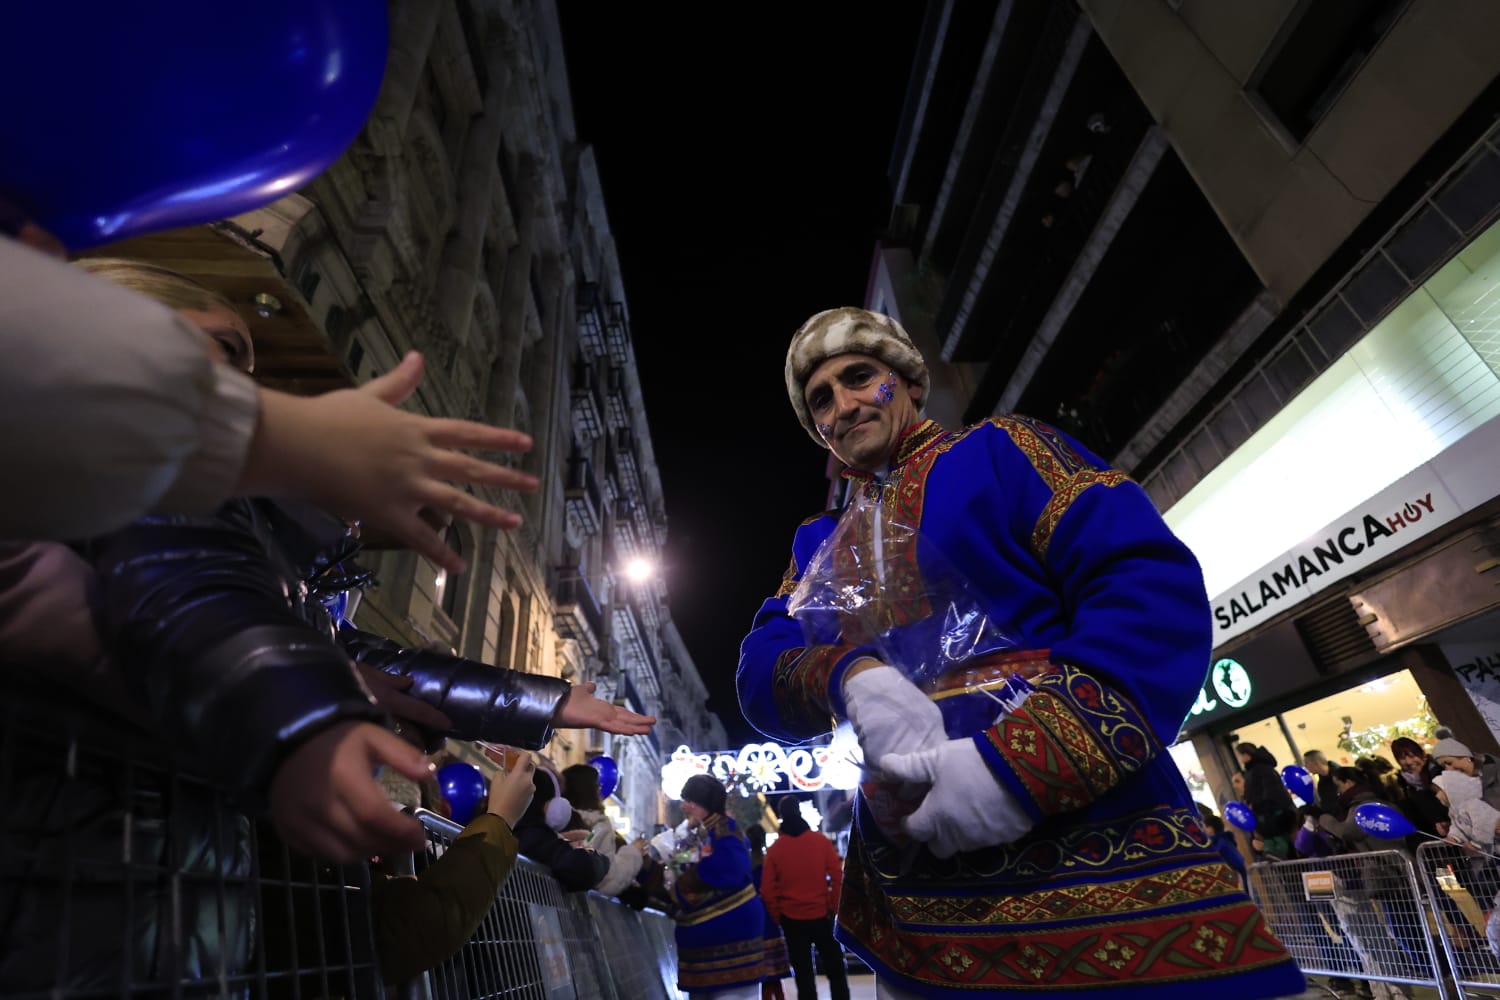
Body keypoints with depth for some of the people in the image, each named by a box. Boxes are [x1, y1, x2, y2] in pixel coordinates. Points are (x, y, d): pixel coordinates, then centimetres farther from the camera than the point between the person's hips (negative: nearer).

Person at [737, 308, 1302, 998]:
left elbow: (1155, 585, -12)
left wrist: (1022, 761, -23)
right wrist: (847, 674, -21)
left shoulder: (999, 448, 0)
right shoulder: (818, 543, 13)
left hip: (1096, 860, -4)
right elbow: (762, 674, 3)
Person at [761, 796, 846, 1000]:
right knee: (835, 969, 14)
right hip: (822, 915, 0)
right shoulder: (821, 841, -5)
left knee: (803, 973, 10)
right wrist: (834, 907, 3)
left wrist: (778, 917, 6)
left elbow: (768, 889, -5)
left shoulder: (774, 849, -6)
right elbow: (838, 877, -6)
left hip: (792, 918, 0)